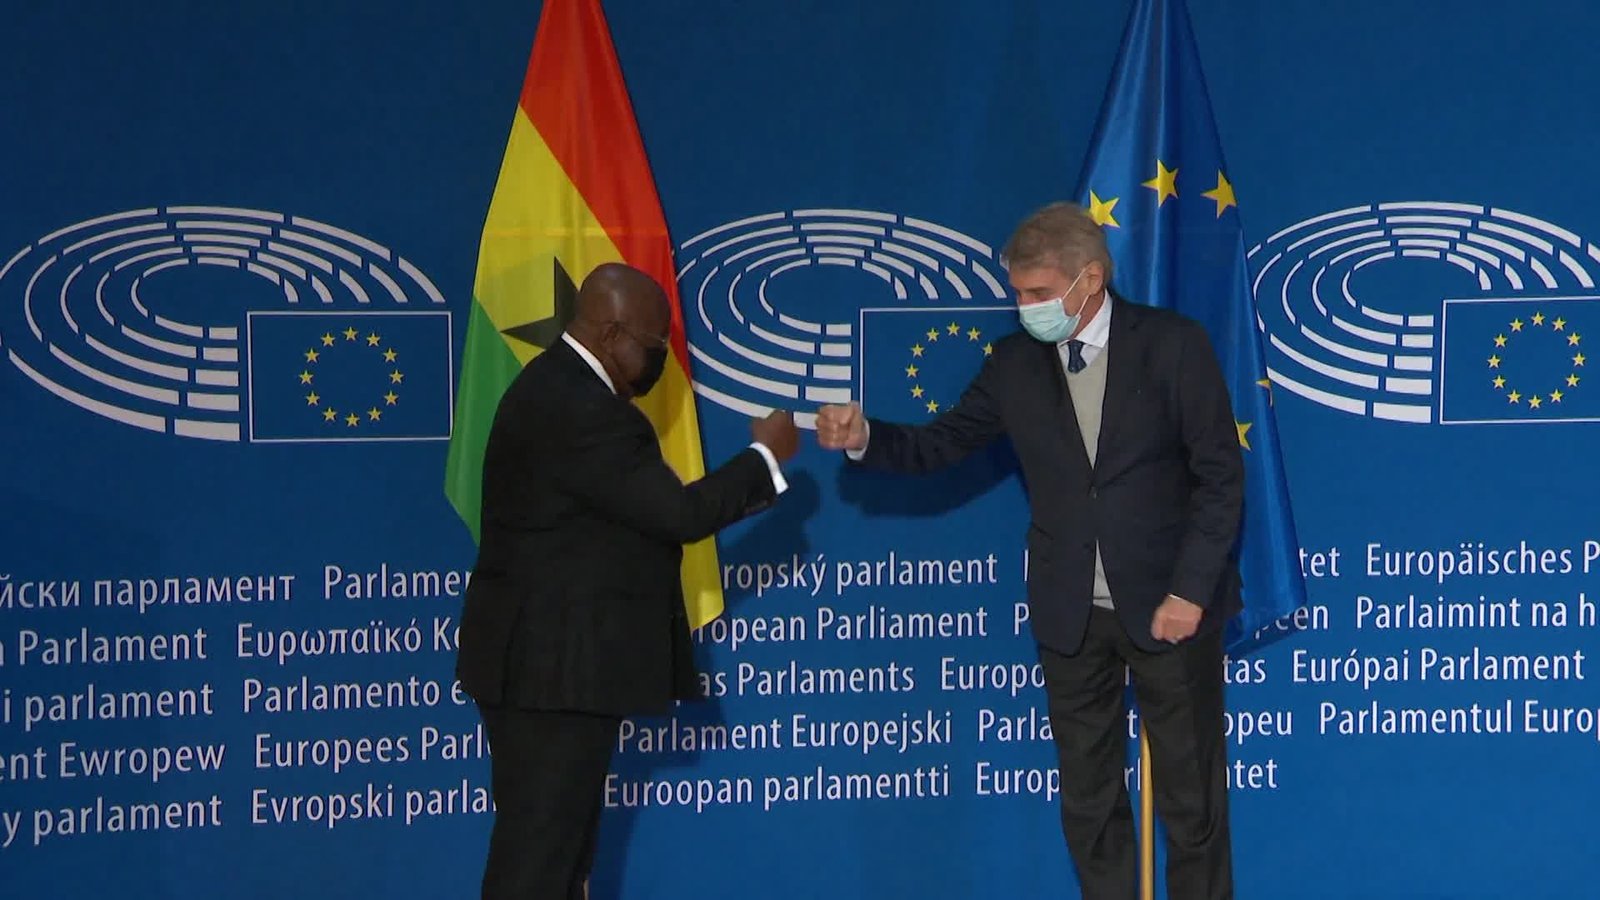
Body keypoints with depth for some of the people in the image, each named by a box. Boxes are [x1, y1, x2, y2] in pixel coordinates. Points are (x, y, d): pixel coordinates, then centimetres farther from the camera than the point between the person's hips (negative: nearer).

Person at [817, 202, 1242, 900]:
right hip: (1071, 613, 4)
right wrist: (864, 438, -17)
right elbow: (940, 444, 3)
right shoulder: (1016, 361, 1)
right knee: (1088, 799, 11)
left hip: (1167, 603, -4)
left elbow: (1221, 475, -10)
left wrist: (1191, 589, -15)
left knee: (1191, 795, 7)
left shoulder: (1173, 345, -10)